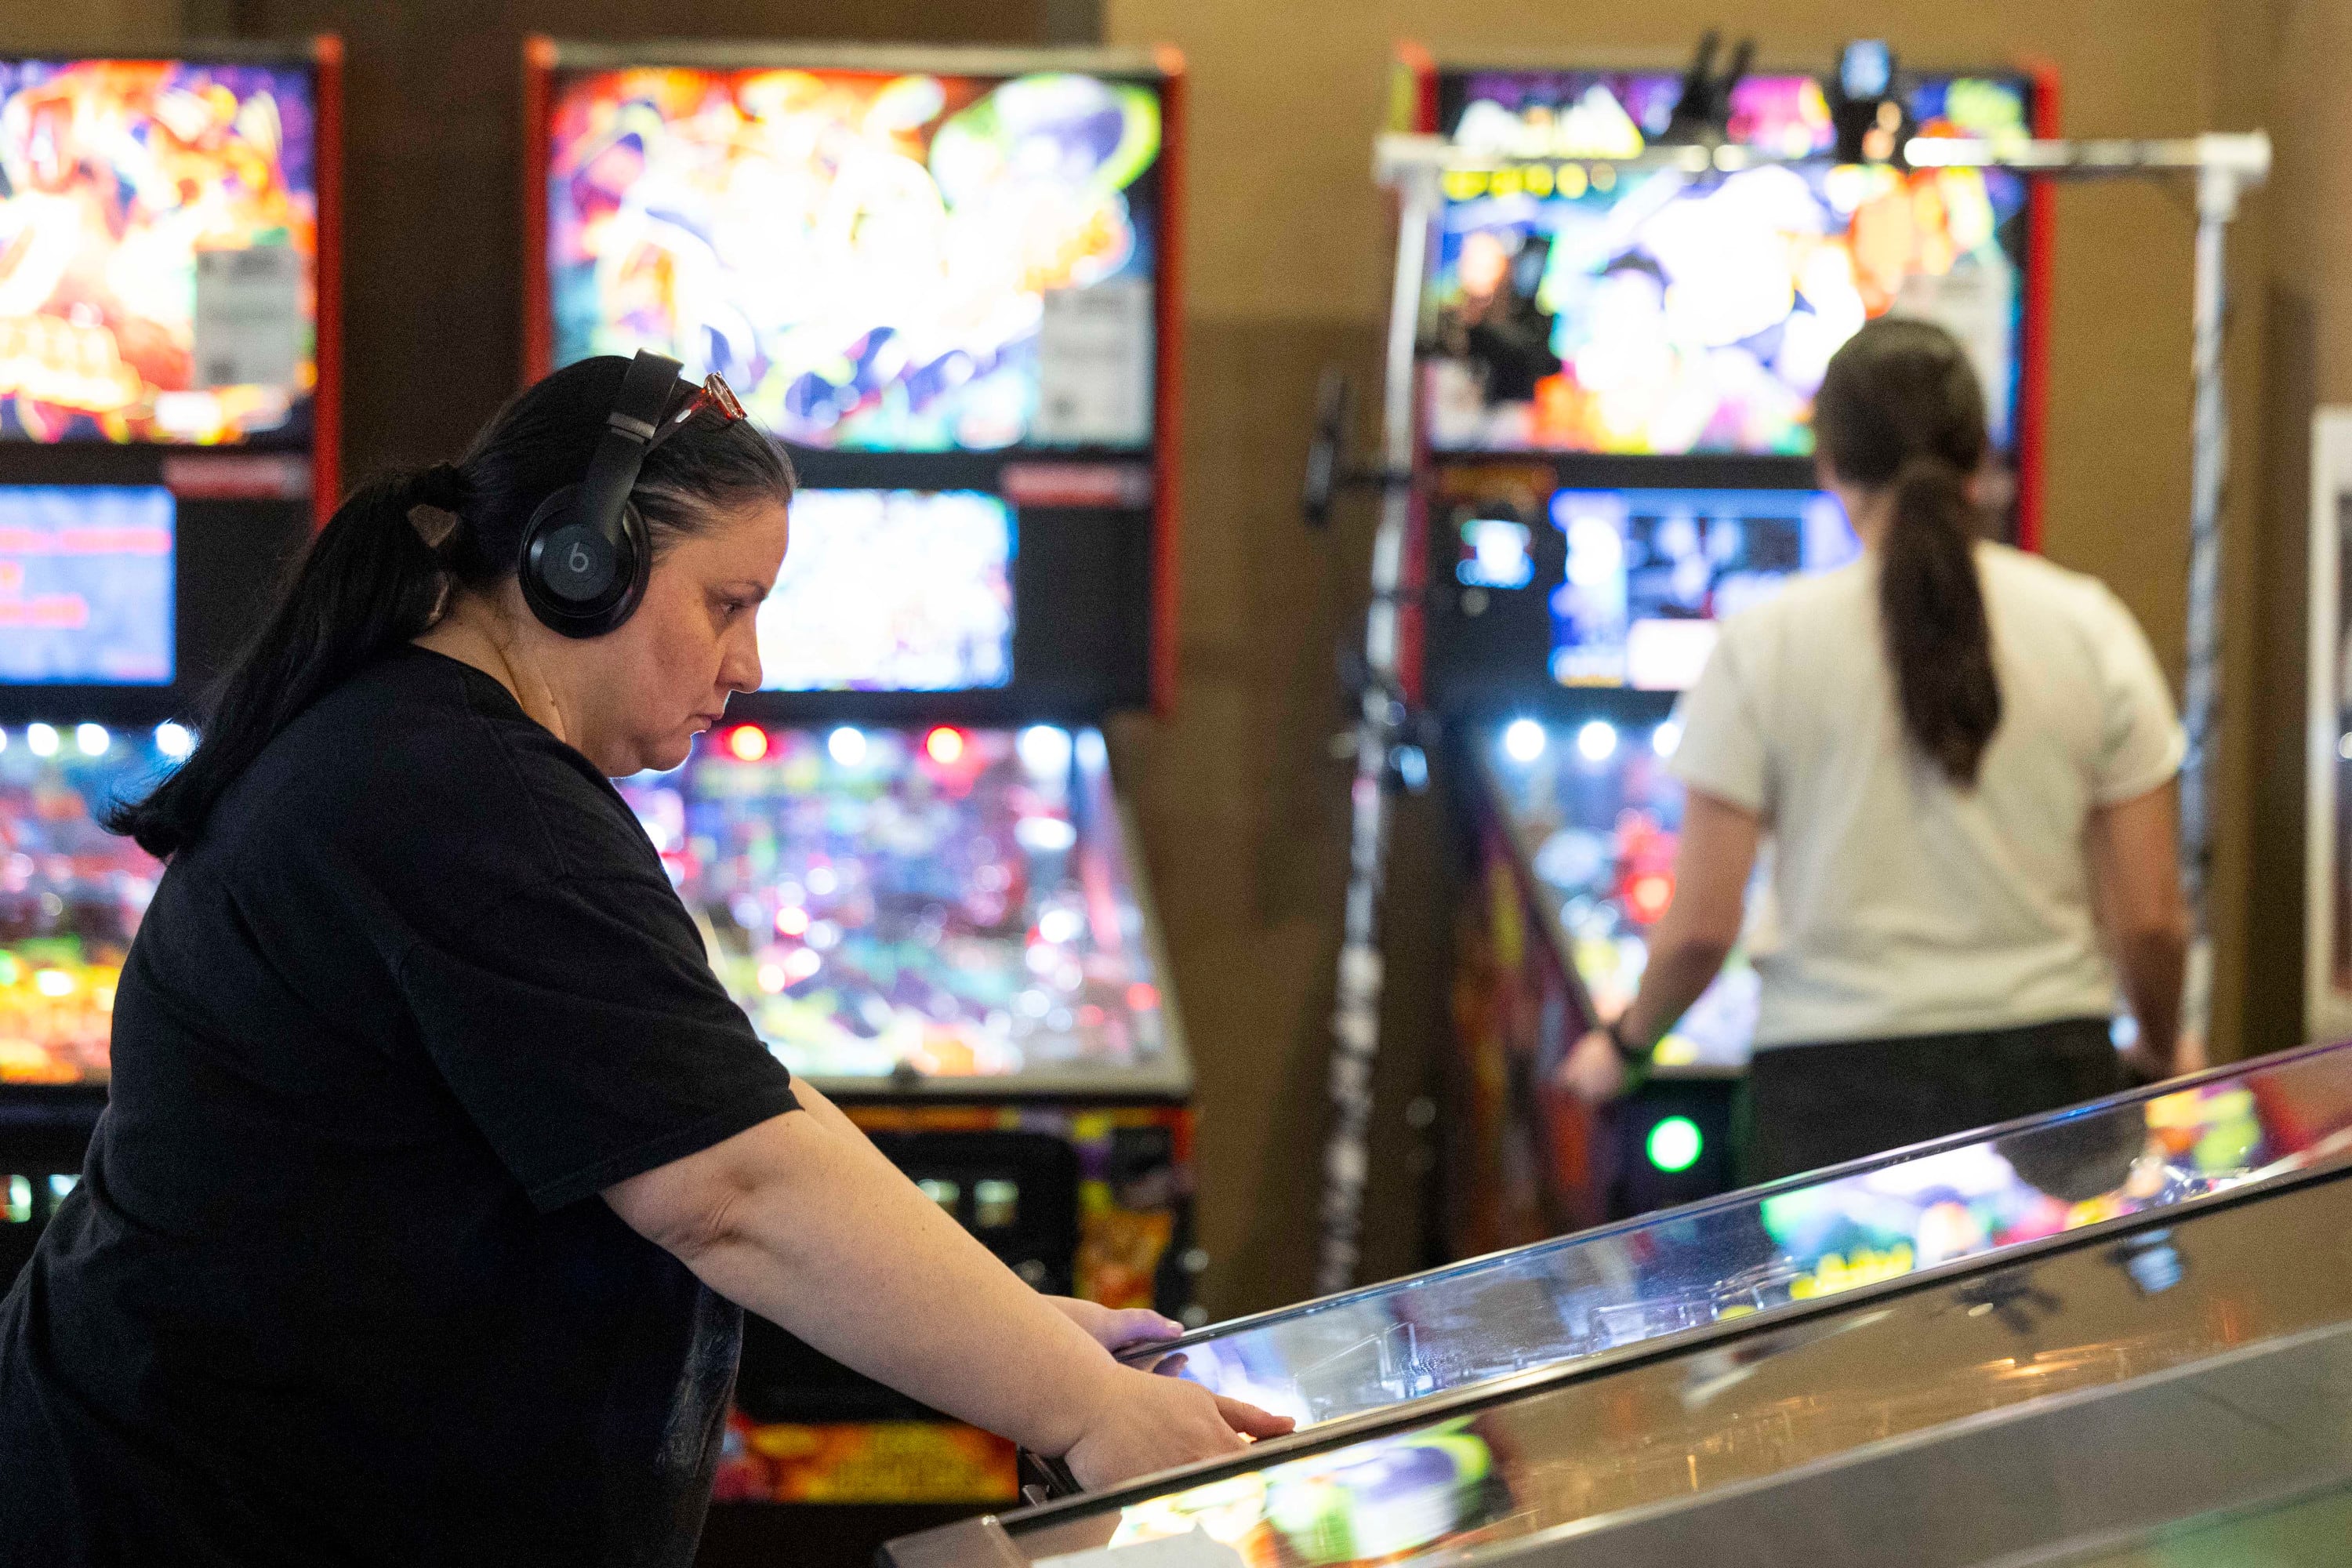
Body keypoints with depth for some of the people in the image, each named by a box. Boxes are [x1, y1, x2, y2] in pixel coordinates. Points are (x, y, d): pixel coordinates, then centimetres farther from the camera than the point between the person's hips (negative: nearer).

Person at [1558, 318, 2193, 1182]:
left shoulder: (1767, 644, -4)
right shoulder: (2090, 627, 1)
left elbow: (1700, 930, -4)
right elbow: (2151, 920, 1)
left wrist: (1623, 1047, 15)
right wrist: (2160, 1050, 21)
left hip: (1837, 1094, -1)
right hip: (2048, 1073, 2)